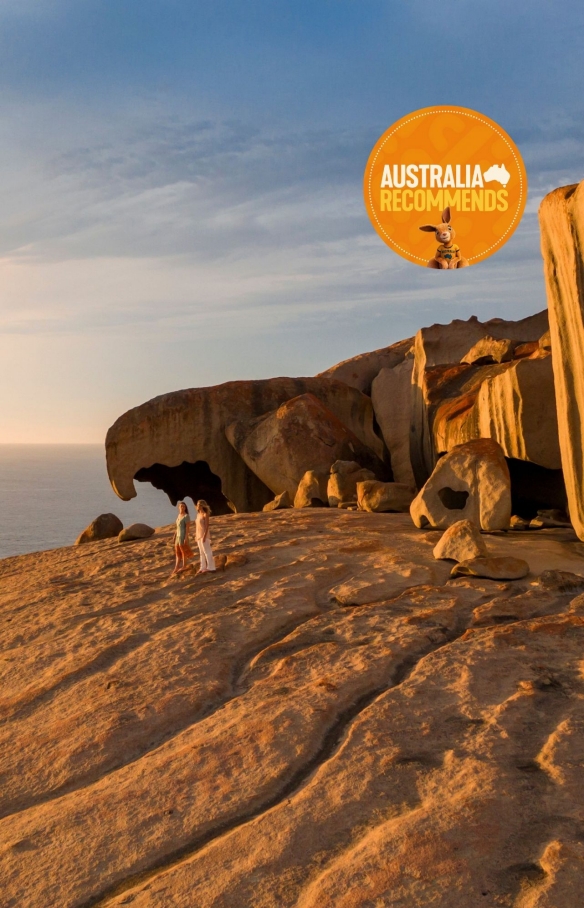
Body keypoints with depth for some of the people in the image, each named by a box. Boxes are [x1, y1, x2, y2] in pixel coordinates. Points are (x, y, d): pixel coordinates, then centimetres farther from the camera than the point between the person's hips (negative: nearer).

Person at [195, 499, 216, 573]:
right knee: (202, 553, 11)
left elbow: (207, 526, -16)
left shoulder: (206, 514, -11)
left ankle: (210, 568, -2)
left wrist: (204, 536, -22)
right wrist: (196, 536, 15)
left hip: (204, 535, -9)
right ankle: (203, 568, 15)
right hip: (199, 535, 9)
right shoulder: (198, 514, 12)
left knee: (207, 552, -6)